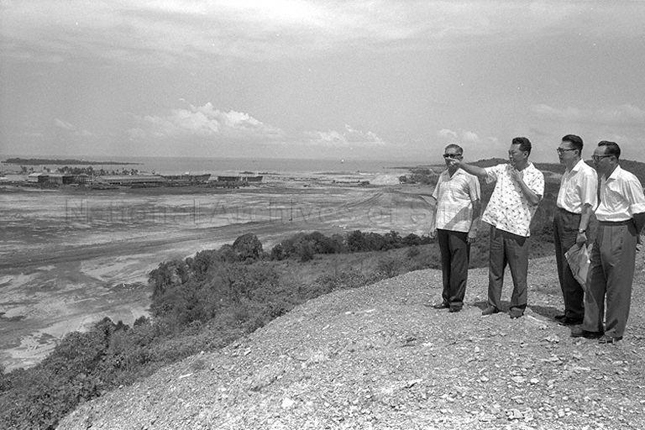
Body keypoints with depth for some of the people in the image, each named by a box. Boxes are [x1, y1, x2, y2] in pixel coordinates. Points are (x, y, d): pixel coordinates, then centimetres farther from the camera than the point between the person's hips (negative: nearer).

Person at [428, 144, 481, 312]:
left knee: (459, 265, -3)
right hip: (442, 226, 6)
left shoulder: (469, 177, -3)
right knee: (446, 264, 10)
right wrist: (433, 225, 14)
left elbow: (477, 205, -5)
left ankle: (457, 300, 5)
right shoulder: (442, 176, 16)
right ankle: (447, 298, 17)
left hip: (460, 227, -6)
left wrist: (473, 229, -11)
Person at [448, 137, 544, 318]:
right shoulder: (503, 169, 10)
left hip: (517, 228, -4)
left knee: (518, 270, 5)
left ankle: (518, 305, 20)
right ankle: (494, 304, 21)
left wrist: (519, 180, -13)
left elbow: (534, 199, -14)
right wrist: (461, 164, -9)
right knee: (495, 268, 10)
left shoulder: (536, 175, -2)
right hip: (497, 225, 4)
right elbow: (481, 172, 4)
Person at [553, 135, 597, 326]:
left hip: (573, 221, -9)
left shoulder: (587, 173, -14)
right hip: (559, 219, 9)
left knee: (571, 270, -3)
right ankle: (569, 310, 24)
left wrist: (581, 231, -22)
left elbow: (588, 206, -18)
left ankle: (576, 314, 9)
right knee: (563, 269, 13)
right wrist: (557, 217, 13)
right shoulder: (567, 171, 14)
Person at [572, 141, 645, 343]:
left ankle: (614, 330, 14)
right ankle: (591, 326, 23)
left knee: (617, 285, 1)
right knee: (594, 281, 12)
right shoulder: (604, 179, 11)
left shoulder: (627, 180, -16)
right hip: (602, 231, 9)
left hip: (619, 233, -9)